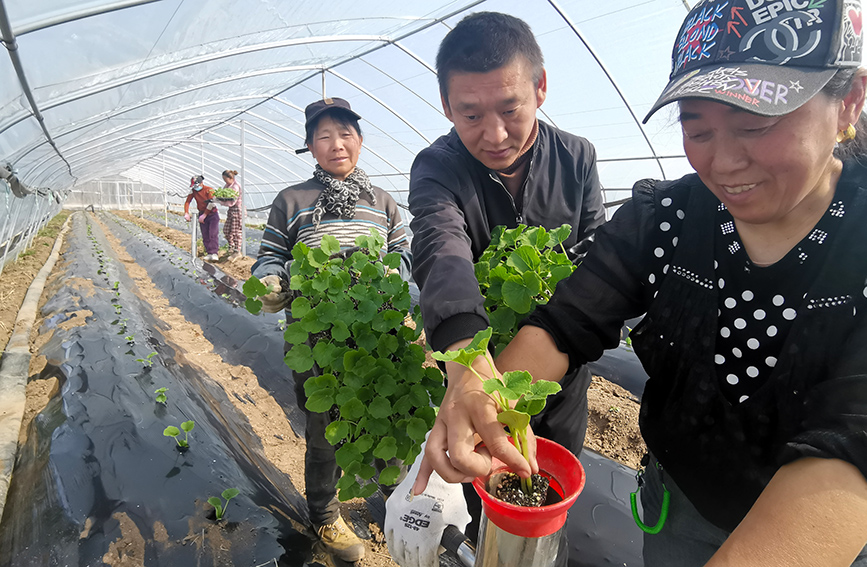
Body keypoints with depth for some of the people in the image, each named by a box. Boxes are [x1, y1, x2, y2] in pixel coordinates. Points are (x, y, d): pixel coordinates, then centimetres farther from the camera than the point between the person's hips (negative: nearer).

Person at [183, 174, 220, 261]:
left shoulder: (209, 190, -14)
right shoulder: (193, 191, 2)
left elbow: (211, 204, -19)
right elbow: (187, 202, 4)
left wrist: (204, 215, -19)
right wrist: (186, 213, -9)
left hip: (212, 214, -5)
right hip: (202, 214, 5)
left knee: (212, 234, -15)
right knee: (205, 235, 3)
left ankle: (214, 253, -17)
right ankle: (209, 253, 6)